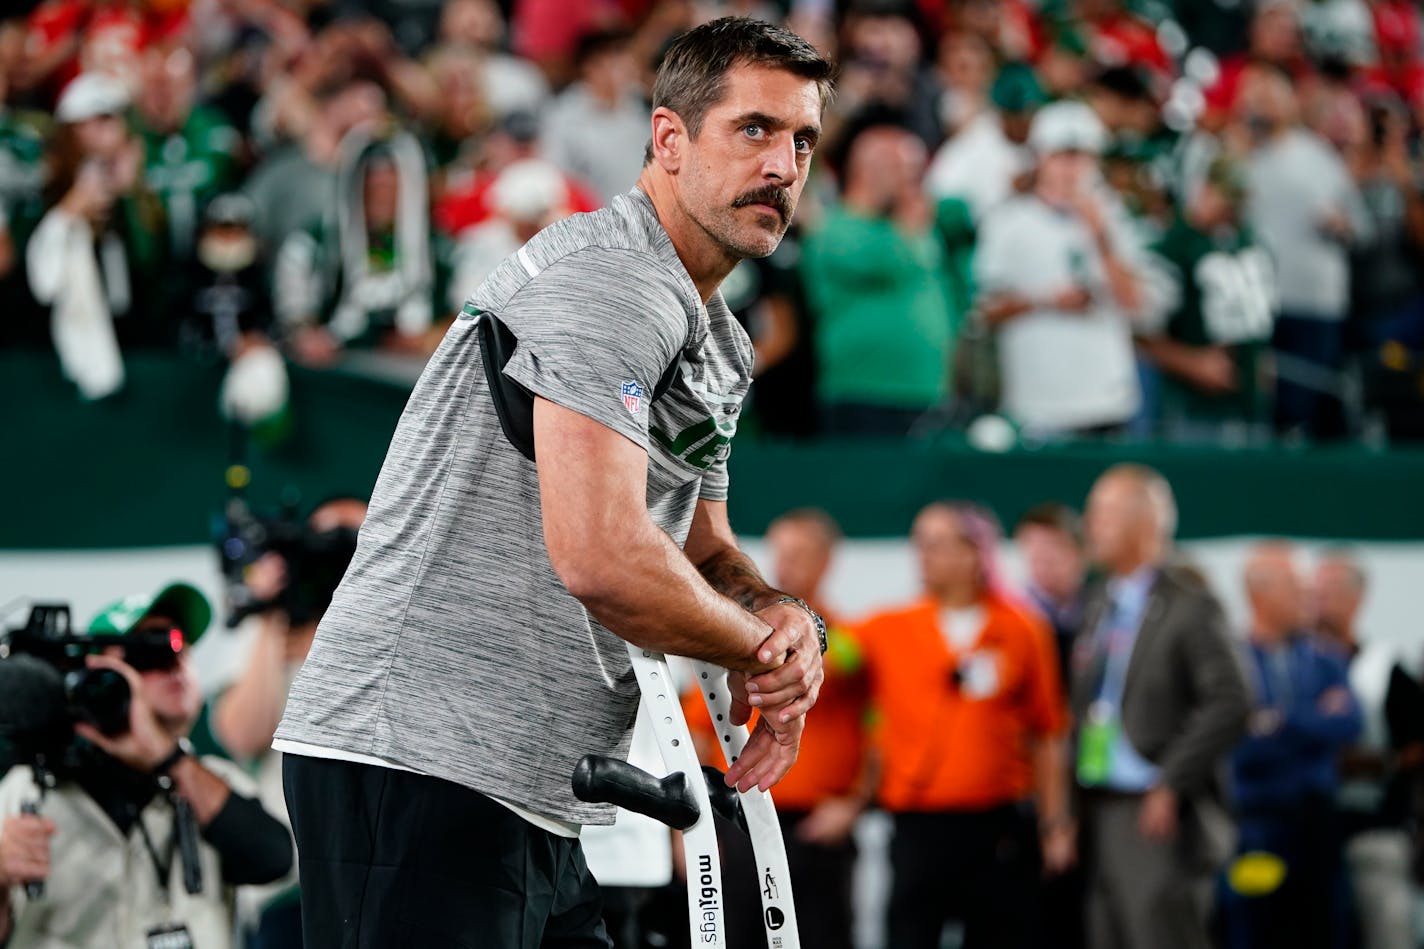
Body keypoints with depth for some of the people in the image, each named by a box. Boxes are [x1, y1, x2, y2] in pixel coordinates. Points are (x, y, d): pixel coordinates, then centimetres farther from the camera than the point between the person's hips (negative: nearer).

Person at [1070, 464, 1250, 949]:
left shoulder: (1189, 607, -9)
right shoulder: (1095, 604, 16)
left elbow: (1229, 704, -16)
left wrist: (1170, 785, -18)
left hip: (1158, 815, -8)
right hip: (1096, 811, 8)